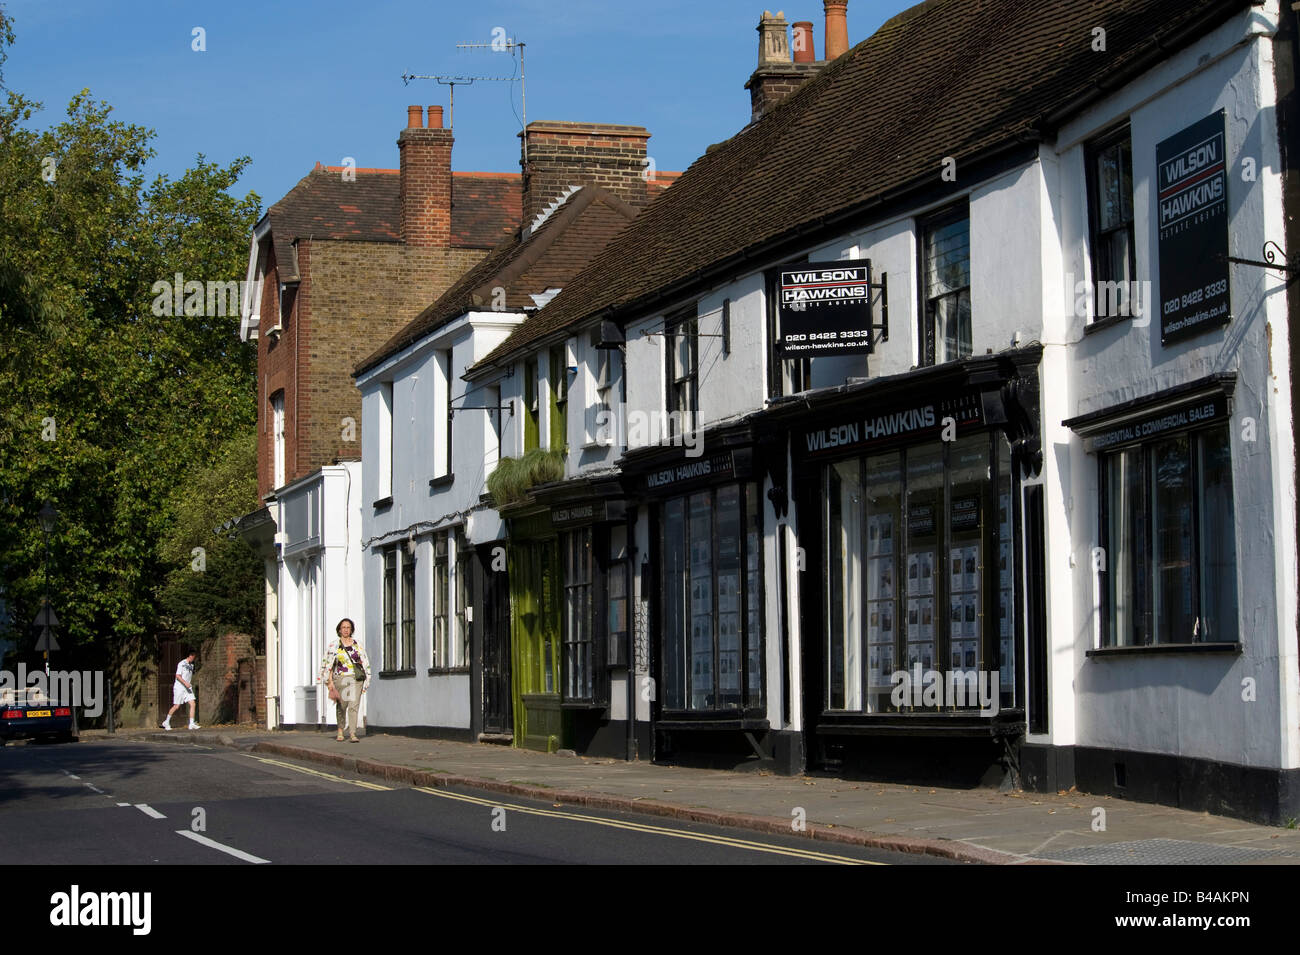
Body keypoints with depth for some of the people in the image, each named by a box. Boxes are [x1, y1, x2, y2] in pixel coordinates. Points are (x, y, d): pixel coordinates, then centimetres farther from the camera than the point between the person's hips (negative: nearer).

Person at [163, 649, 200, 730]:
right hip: (179, 688, -7)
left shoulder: (191, 665, 13)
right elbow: (178, 676, -18)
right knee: (176, 706, -2)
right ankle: (166, 722, 17)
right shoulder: (181, 664, -12)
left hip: (187, 688, 7)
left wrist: (191, 685, 24)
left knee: (192, 704, -9)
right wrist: (185, 683, -27)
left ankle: (192, 724, -10)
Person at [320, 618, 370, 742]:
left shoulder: (357, 643, 8)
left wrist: (365, 681, 7)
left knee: (354, 705, -12)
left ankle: (352, 734, -17)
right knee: (341, 705, 8)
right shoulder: (334, 645, 3)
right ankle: (340, 731, 29)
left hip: (356, 678, 0)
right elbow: (328, 665, 2)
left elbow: (365, 662, 11)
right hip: (340, 678, 0)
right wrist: (330, 682, -6)